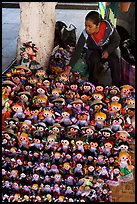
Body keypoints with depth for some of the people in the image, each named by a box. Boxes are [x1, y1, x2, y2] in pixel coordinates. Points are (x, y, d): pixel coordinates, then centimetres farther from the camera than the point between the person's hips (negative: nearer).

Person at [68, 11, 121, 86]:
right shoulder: (85, 35, -28)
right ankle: (93, 84, -12)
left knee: (114, 60, -28)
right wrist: (69, 68, -36)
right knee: (94, 60, -33)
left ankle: (117, 85, -11)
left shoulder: (108, 28, -27)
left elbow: (116, 40, -9)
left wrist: (108, 51, -24)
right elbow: (77, 51, -29)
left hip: (108, 49, 1)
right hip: (93, 51, 0)